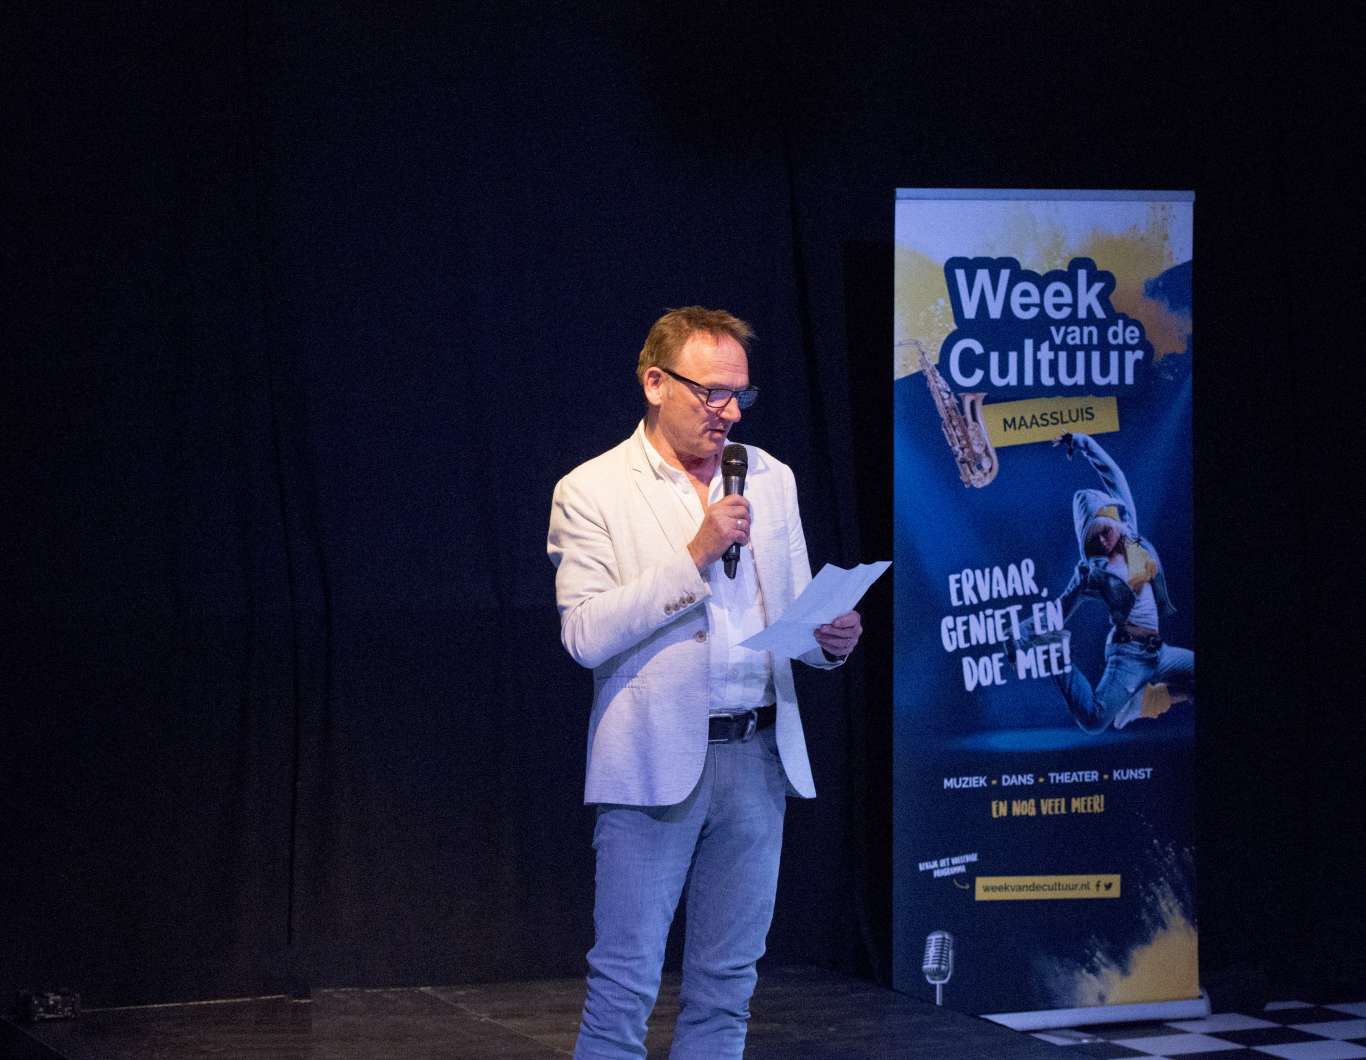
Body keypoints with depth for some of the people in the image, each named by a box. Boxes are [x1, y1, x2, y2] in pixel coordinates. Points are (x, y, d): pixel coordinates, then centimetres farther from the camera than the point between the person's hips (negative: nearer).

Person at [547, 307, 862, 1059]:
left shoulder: (770, 480, 11)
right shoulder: (591, 491, -4)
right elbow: (585, 635, -14)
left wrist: (829, 638, -7)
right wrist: (695, 557, -19)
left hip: (757, 757, 5)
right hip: (653, 762, -5)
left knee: (726, 981, 9)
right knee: (624, 982, -5)